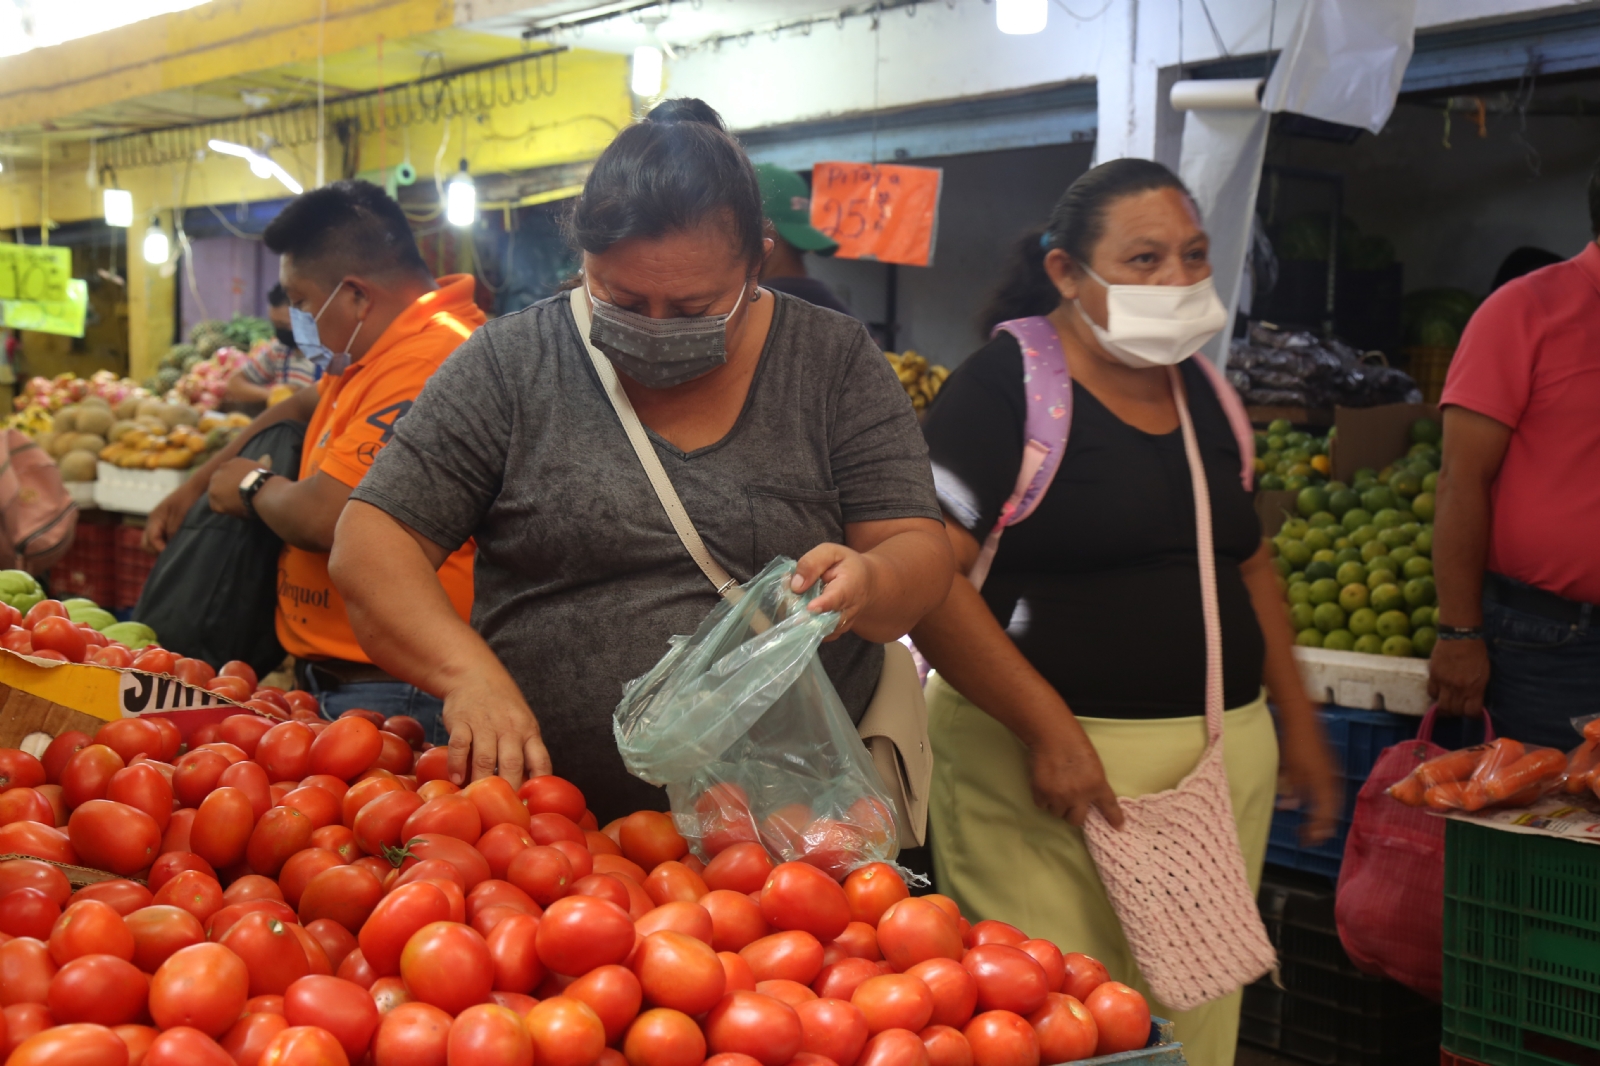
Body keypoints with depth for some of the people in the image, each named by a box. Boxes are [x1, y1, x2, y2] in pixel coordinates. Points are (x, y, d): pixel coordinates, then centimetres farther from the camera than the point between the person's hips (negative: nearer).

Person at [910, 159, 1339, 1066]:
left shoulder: (1203, 392, 13)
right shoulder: (1005, 386, -9)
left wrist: (1297, 718, 22)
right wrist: (1049, 728, -19)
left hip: (1223, 755, 7)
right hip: (1048, 754, -6)